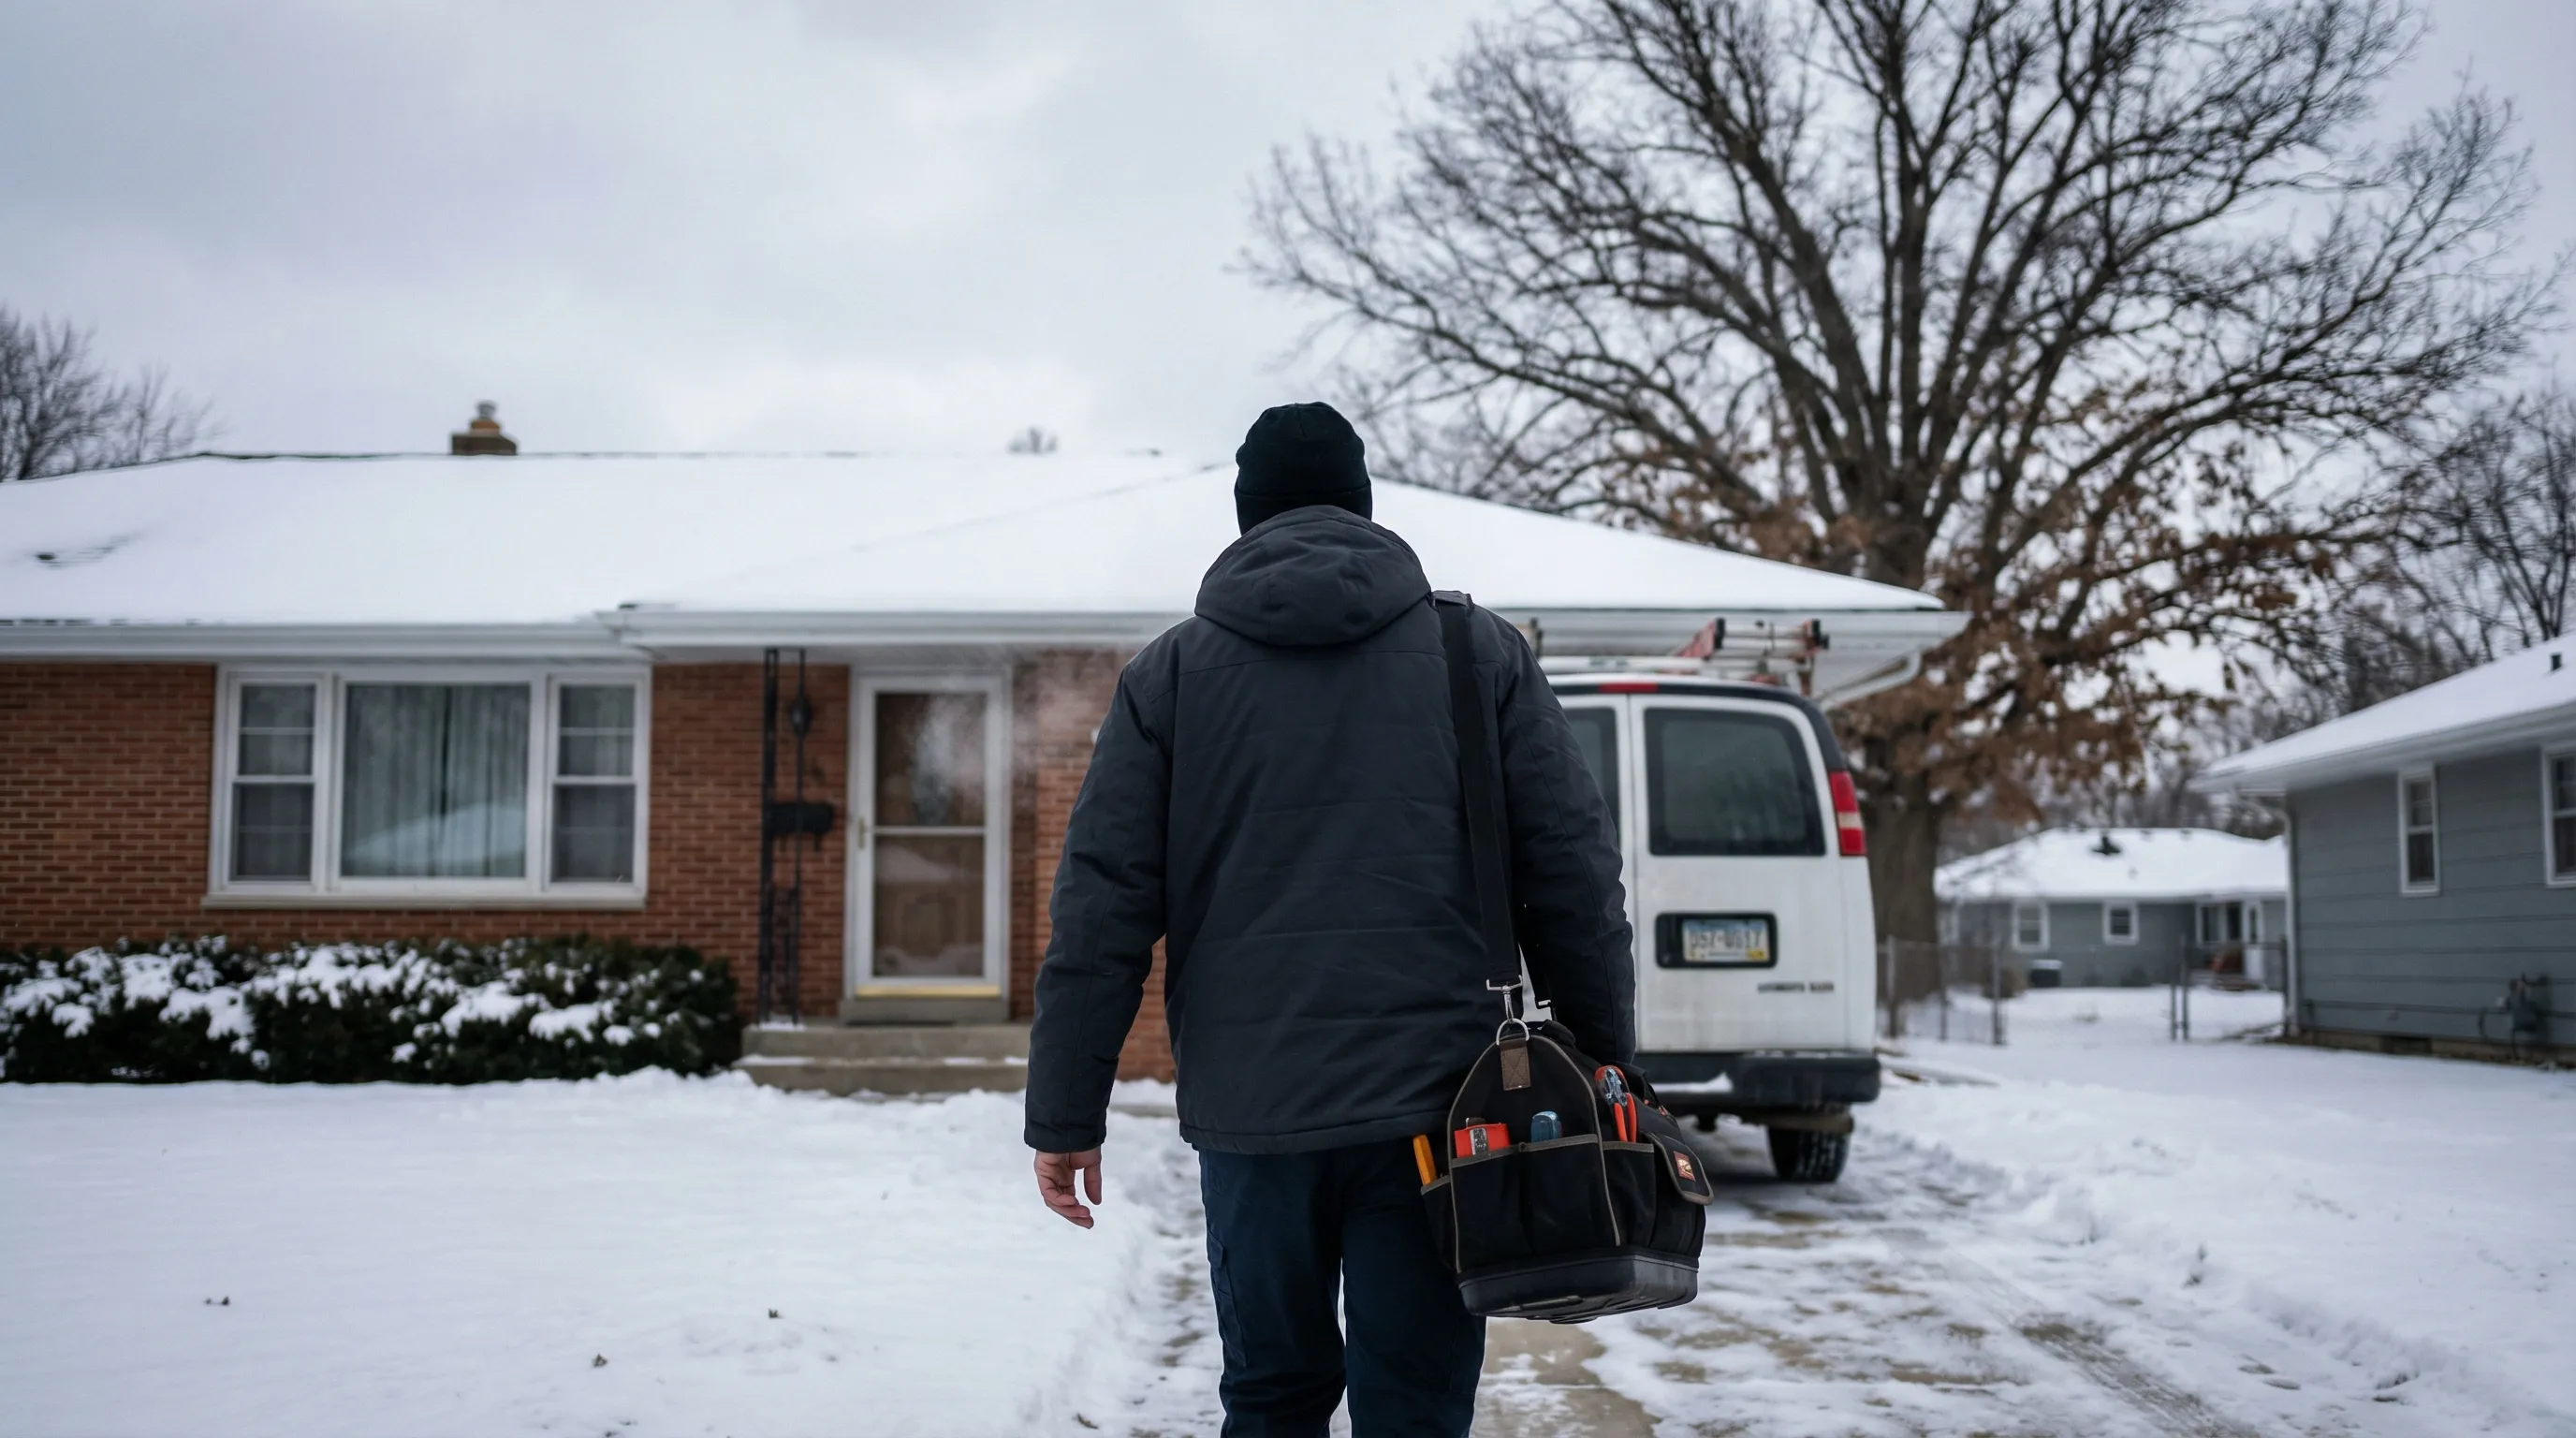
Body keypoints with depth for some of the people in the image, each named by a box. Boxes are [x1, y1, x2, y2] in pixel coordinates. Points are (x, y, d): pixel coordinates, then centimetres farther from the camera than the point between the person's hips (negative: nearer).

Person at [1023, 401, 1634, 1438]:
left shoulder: (1170, 671, 7)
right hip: (1434, 1101, -1)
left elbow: (1103, 903, 2)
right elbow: (1574, 874, 3)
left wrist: (1066, 1114, 6)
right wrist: (1607, 1071, 11)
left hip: (1249, 1108, 1)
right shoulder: (1481, 652, 6)